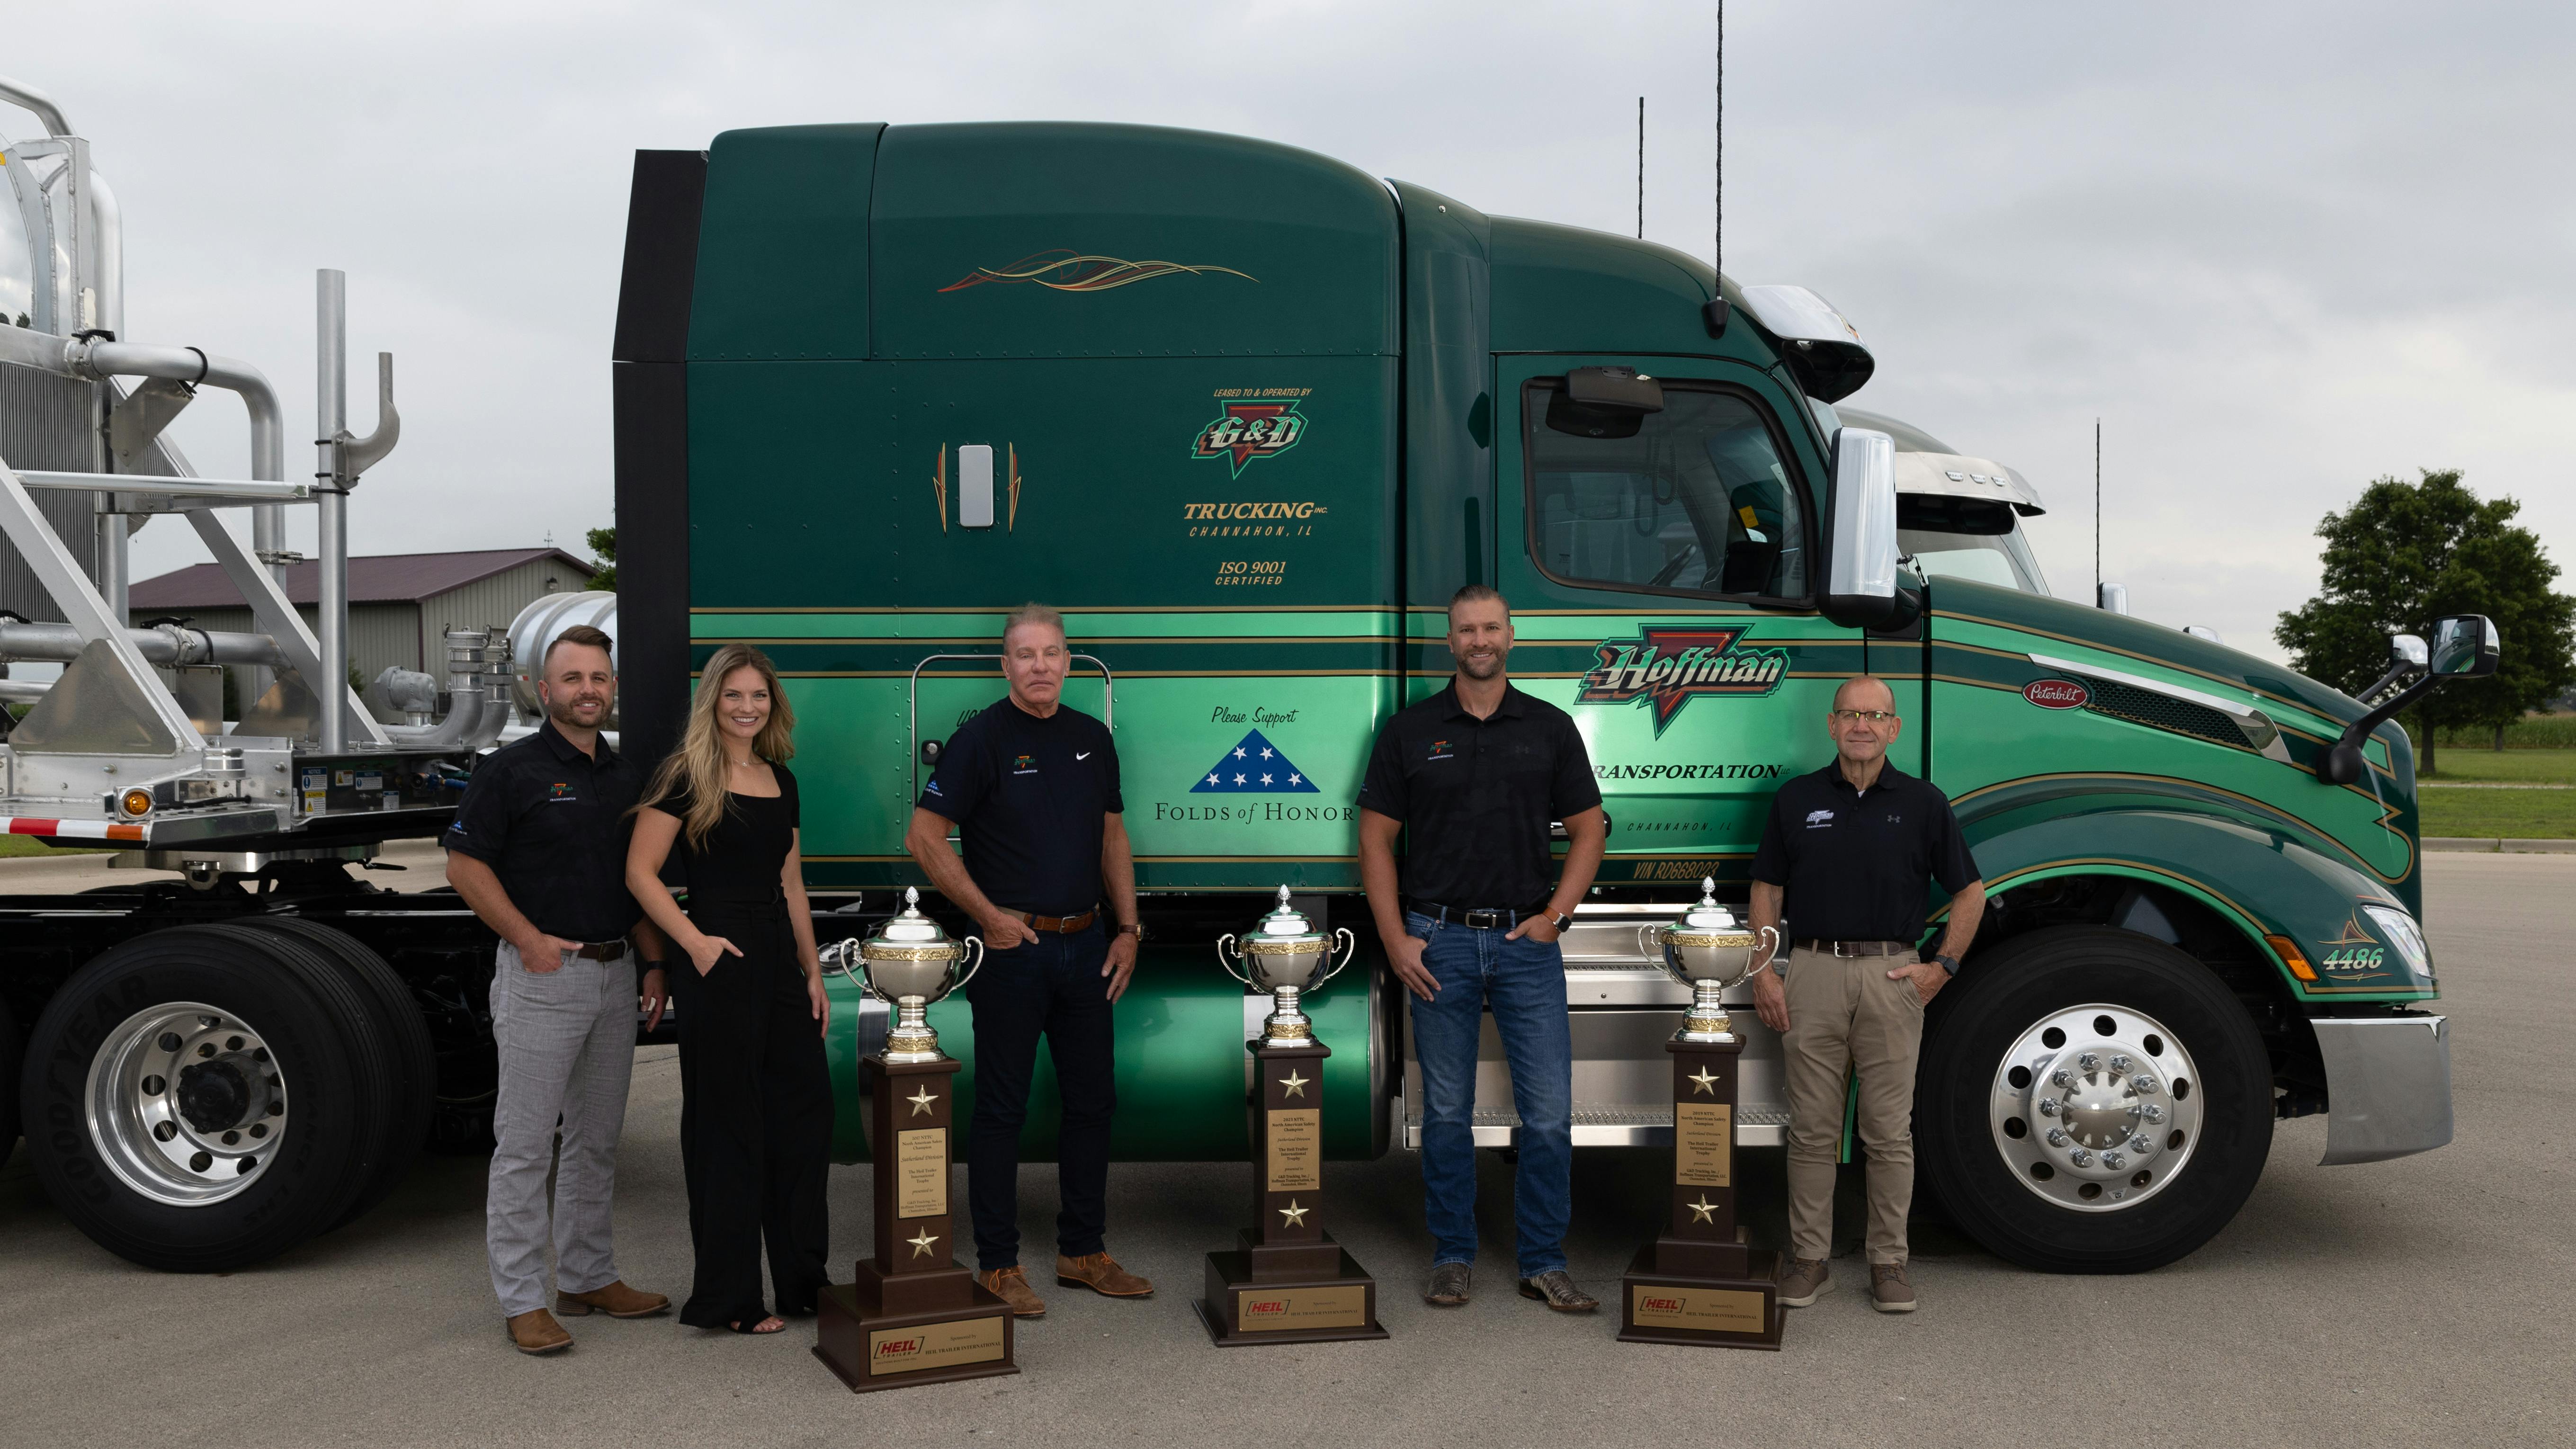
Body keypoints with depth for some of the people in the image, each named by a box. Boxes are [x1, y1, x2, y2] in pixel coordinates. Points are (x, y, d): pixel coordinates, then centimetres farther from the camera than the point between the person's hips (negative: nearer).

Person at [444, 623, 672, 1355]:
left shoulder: (626, 775, 13)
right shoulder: (512, 768, -6)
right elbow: (465, 866, -8)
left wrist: (654, 963, 10)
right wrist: (530, 939, -15)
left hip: (614, 974, 7)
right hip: (542, 976, -7)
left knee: (597, 1139, 14)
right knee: (526, 1142, -2)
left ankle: (587, 1277, 25)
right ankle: (522, 1301, 4)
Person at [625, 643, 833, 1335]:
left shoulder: (782, 782, 13)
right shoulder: (685, 777, -6)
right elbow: (641, 872, -9)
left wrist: (813, 971, 15)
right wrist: (695, 941, -17)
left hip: (778, 959, 7)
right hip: (720, 962, -7)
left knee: (806, 1109, 9)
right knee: (727, 1123, 0)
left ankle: (803, 1282, 22)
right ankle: (727, 1298, 12)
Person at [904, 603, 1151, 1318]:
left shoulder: (1093, 738, 10)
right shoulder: (982, 738, -7)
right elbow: (925, 838, -10)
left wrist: (1128, 929, 8)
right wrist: (989, 916, -12)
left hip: (1084, 946, 6)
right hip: (1011, 946, -6)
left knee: (1092, 1101, 11)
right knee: (1001, 1109, 1)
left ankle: (1083, 1251, 23)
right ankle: (997, 1264, 11)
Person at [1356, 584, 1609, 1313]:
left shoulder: (1550, 728, 6)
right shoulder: (1410, 731, 3)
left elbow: (1588, 830, 9)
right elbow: (1376, 838, 3)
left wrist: (1556, 914, -4)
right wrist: (1396, 940, -5)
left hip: (1527, 938, 1)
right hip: (1439, 939, -1)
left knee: (1549, 1110, -1)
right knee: (1447, 1111, 6)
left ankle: (1544, 1263, 11)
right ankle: (1452, 1258, 18)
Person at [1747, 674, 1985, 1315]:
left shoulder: (1922, 802, 4)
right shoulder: (1796, 799, 7)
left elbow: (1970, 891, 9)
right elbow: (1767, 891, 9)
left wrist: (1945, 965, -1)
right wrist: (1763, 973, -1)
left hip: (1892, 975, -1)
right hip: (1813, 971, 1)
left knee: (1889, 1131, 4)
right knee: (1812, 1129, 5)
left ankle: (1889, 1262, 14)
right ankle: (1809, 1257, 14)